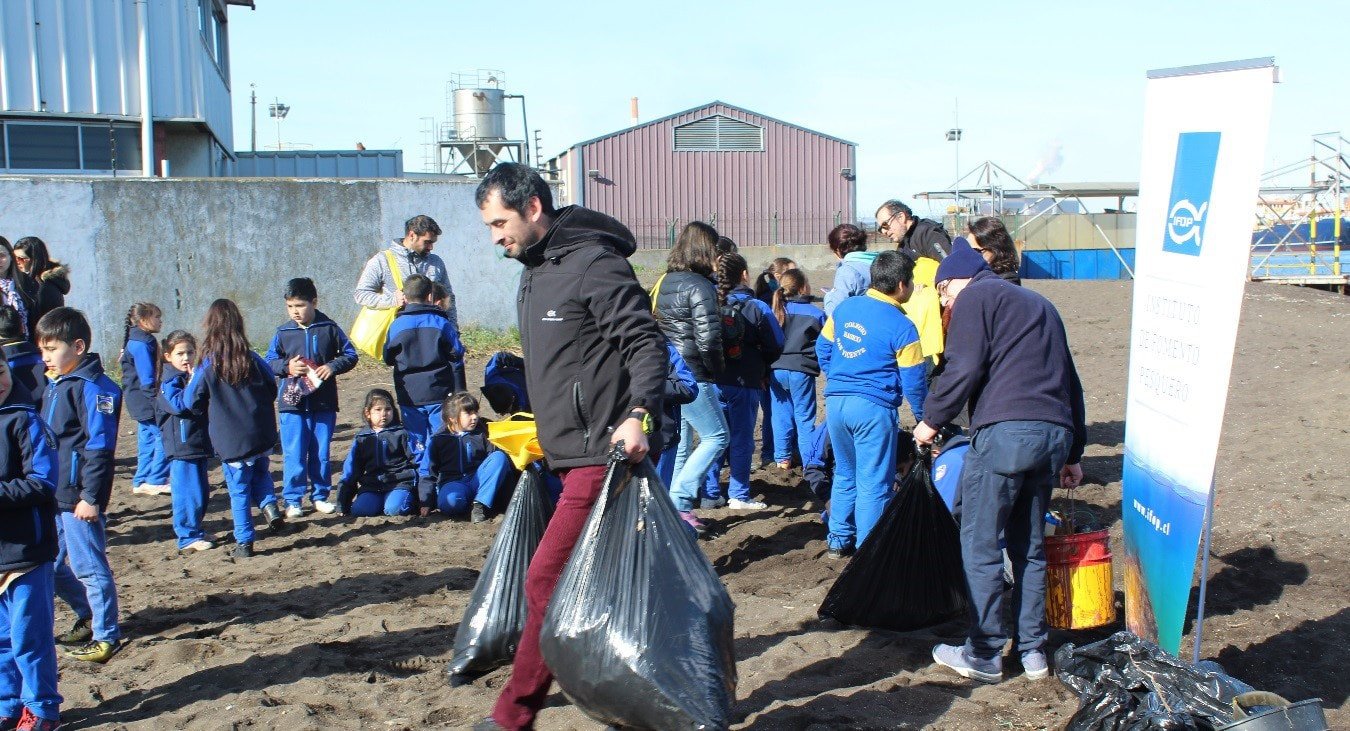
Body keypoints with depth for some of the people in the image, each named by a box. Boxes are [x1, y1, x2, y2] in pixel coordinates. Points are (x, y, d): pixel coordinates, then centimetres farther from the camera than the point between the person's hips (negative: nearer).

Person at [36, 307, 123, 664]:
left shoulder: (93, 387, -15)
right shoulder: (54, 386, 13)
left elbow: (99, 446, -18)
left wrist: (90, 496, -20)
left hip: (79, 499, -9)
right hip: (52, 496, 9)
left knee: (89, 567, 0)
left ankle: (106, 635, 11)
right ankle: (88, 614, 33)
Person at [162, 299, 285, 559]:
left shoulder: (207, 367, -11)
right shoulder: (252, 359, -3)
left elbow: (190, 403, -1)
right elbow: (273, 390, 8)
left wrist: (167, 388, 16)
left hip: (231, 443, -2)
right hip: (262, 437, 3)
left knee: (239, 491, 8)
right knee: (261, 472, 27)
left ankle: (244, 542, 11)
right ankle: (269, 504, 2)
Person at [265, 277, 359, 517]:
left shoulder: (329, 328, 0)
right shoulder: (283, 332, 2)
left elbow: (350, 354, 4)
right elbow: (268, 362, 6)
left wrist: (333, 366, -13)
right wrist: (286, 366, -13)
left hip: (324, 403, 0)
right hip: (292, 402, 0)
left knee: (321, 453, 9)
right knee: (294, 454, 1)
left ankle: (320, 496, 22)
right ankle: (293, 500, 10)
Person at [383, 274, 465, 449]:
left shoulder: (396, 326, -1)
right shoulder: (442, 323, -1)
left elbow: (388, 359, 10)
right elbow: (456, 359, 0)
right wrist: (459, 392, 5)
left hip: (409, 395, 1)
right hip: (439, 395, -1)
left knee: (416, 443, 8)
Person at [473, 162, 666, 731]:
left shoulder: (593, 263, -12)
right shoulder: (534, 271, 17)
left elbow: (647, 343, -18)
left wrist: (639, 414, -31)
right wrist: (541, 430, 27)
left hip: (604, 456, -10)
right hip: (568, 455, 10)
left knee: (546, 582, -8)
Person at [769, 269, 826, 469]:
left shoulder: (776, 311, 4)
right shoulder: (816, 314, -5)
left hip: (776, 370, 3)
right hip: (801, 372, -3)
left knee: (781, 415, 14)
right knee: (804, 418, 4)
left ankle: (782, 458, 18)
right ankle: (811, 462, 5)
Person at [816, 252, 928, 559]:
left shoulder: (844, 308, 5)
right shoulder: (902, 327, -12)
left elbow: (823, 348, 15)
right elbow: (914, 380, -8)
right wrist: (923, 418, 5)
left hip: (835, 403, 6)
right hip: (873, 408, -6)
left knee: (845, 474, 21)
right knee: (873, 483, 4)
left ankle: (839, 540, 27)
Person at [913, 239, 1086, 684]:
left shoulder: (975, 297, 5)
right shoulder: (1040, 305, 29)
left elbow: (964, 369, -9)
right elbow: (1070, 382, 27)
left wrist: (931, 419, 3)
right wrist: (1072, 453, 28)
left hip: (1005, 431, -8)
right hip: (1055, 434, 8)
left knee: (981, 547, 1)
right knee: (1030, 548, 16)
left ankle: (984, 655, 5)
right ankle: (1033, 651, 19)